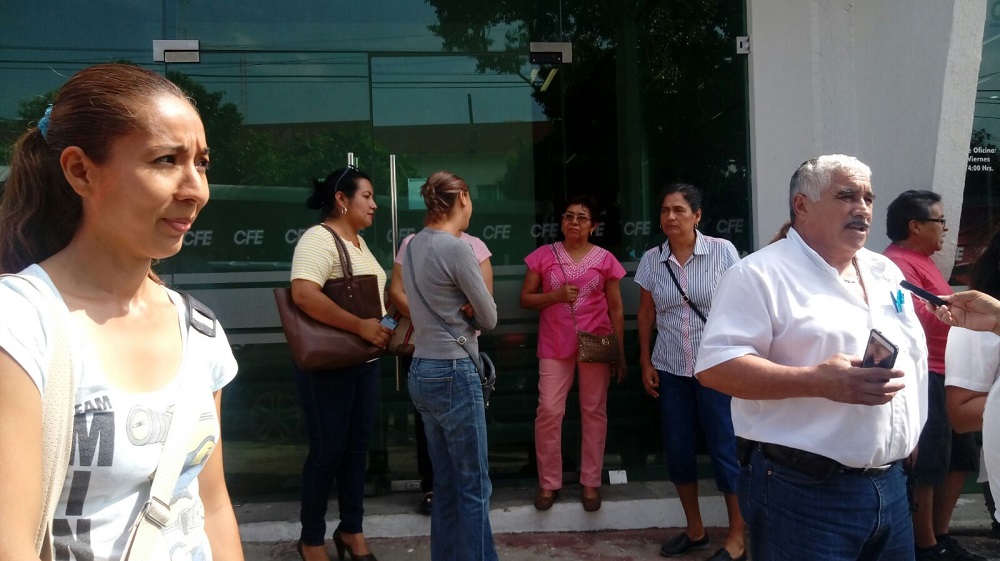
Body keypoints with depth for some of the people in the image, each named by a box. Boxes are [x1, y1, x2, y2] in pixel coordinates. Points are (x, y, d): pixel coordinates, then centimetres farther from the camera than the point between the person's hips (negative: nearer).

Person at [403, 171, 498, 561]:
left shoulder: (413, 246, 9)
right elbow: (489, 319, -9)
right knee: (474, 486, 2)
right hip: (454, 374, -9)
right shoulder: (457, 249, -15)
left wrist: (461, 309, -1)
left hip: (422, 371, 9)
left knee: (446, 484, 15)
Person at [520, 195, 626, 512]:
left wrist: (621, 354, 2)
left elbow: (616, 310, 5)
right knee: (548, 411, -4)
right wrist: (555, 295, -14)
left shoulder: (605, 259, 3)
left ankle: (590, 482, 18)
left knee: (594, 412, 6)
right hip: (555, 346, 0)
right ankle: (549, 482, 10)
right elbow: (525, 298, 4)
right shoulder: (544, 255, 3)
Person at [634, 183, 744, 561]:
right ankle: (695, 530, 27)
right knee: (677, 448, 9)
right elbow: (646, 314, 10)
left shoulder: (722, 251, -6)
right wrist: (646, 363, 7)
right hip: (670, 369, 4)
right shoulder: (652, 260, 2)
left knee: (725, 448, 1)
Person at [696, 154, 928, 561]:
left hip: (890, 484, 8)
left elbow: (911, 358, 24)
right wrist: (819, 381, -27)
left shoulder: (885, 273, 14)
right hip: (803, 491, -7)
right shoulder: (761, 273, -11)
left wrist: (910, 436, 16)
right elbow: (715, 366, -21)